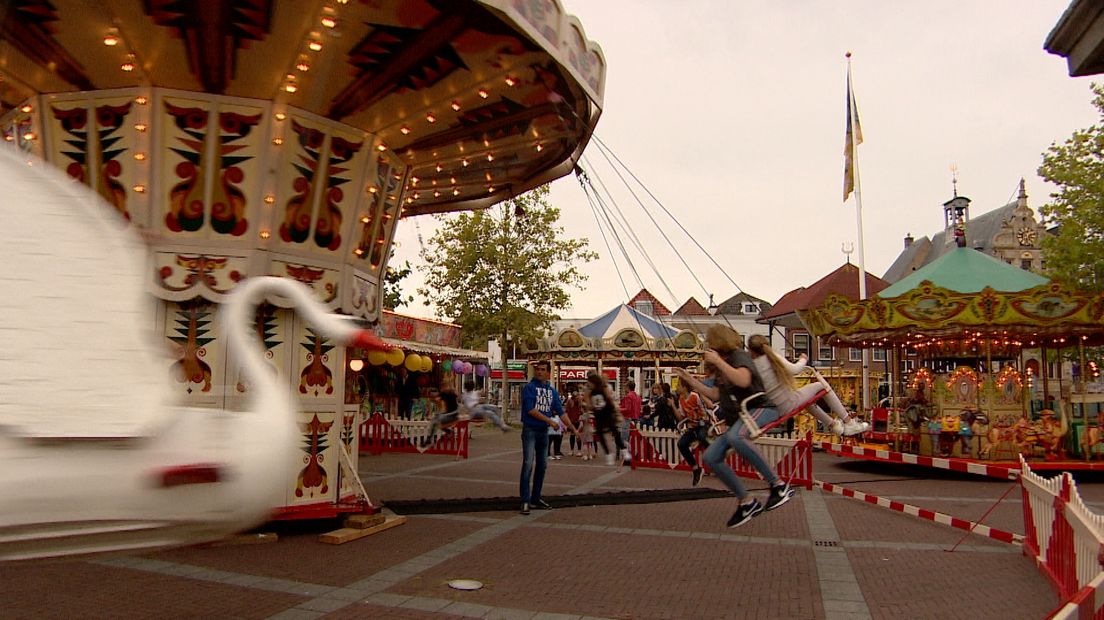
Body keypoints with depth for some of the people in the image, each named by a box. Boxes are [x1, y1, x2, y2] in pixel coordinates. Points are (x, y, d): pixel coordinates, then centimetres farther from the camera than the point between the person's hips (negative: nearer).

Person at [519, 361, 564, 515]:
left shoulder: (552, 391, 10)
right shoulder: (529, 388, -7)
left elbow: (560, 411, 12)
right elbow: (530, 410, -15)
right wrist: (549, 420, -17)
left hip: (544, 431, 6)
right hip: (530, 430, -6)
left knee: (542, 465, 12)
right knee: (528, 464, -12)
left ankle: (535, 498, 23)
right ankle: (525, 501, -10)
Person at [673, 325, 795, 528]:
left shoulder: (738, 356, -9)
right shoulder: (720, 367, 18)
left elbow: (743, 380, -29)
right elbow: (715, 395, 17)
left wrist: (718, 361, -24)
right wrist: (689, 378, 16)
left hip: (760, 409, -10)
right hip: (739, 416, 10)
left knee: (735, 437, -41)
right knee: (711, 457, -3)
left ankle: (779, 485, -31)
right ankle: (746, 501, 5)